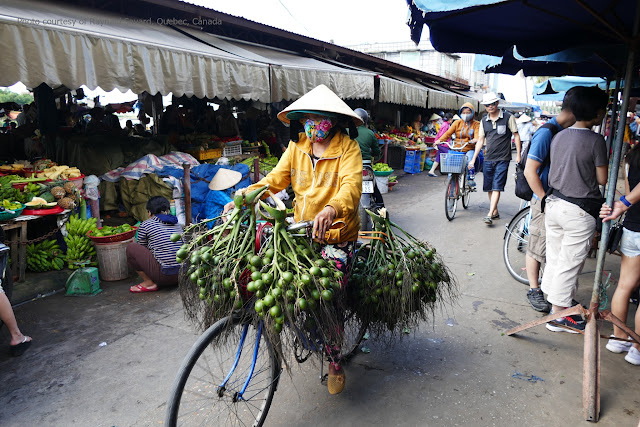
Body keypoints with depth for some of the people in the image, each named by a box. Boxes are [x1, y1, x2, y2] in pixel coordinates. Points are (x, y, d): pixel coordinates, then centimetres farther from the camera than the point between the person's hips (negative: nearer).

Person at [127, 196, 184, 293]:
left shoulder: (145, 225, 2)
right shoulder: (177, 224, 16)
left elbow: (142, 249, 15)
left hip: (165, 276, -7)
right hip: (182, 274, 7)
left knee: (131, 248, 6)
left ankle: (149, 283, 5)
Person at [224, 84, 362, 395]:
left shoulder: (348, 148, -9)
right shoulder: (297, 147, 7)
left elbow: (351, 185, -26)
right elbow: (275, 179, 4)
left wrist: (331, 210, -47)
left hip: (336, 233, -5)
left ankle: (334, 361, 14)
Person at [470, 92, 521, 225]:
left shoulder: (508, 117, -1)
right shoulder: (484, 121, 10)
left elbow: (516, 135, 2)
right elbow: (480, 140, 13)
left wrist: (518, 154, -5)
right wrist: (473, 159, 9)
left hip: (502, 159, -5)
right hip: (488, 159, 5)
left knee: (497, 187, -10)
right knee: (489, 188, 7)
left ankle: (490, 215, -12)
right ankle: (495, 212, 20)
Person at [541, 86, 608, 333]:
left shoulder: (559, 136, 5)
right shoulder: (595, 140, -14)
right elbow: (602, 179, -8)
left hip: (553, 203, 7)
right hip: (579, 211, -6)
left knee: (554, 258, 17)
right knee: (570, 263, 2)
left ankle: (553, 298, 32)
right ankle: (559, 316, 11)